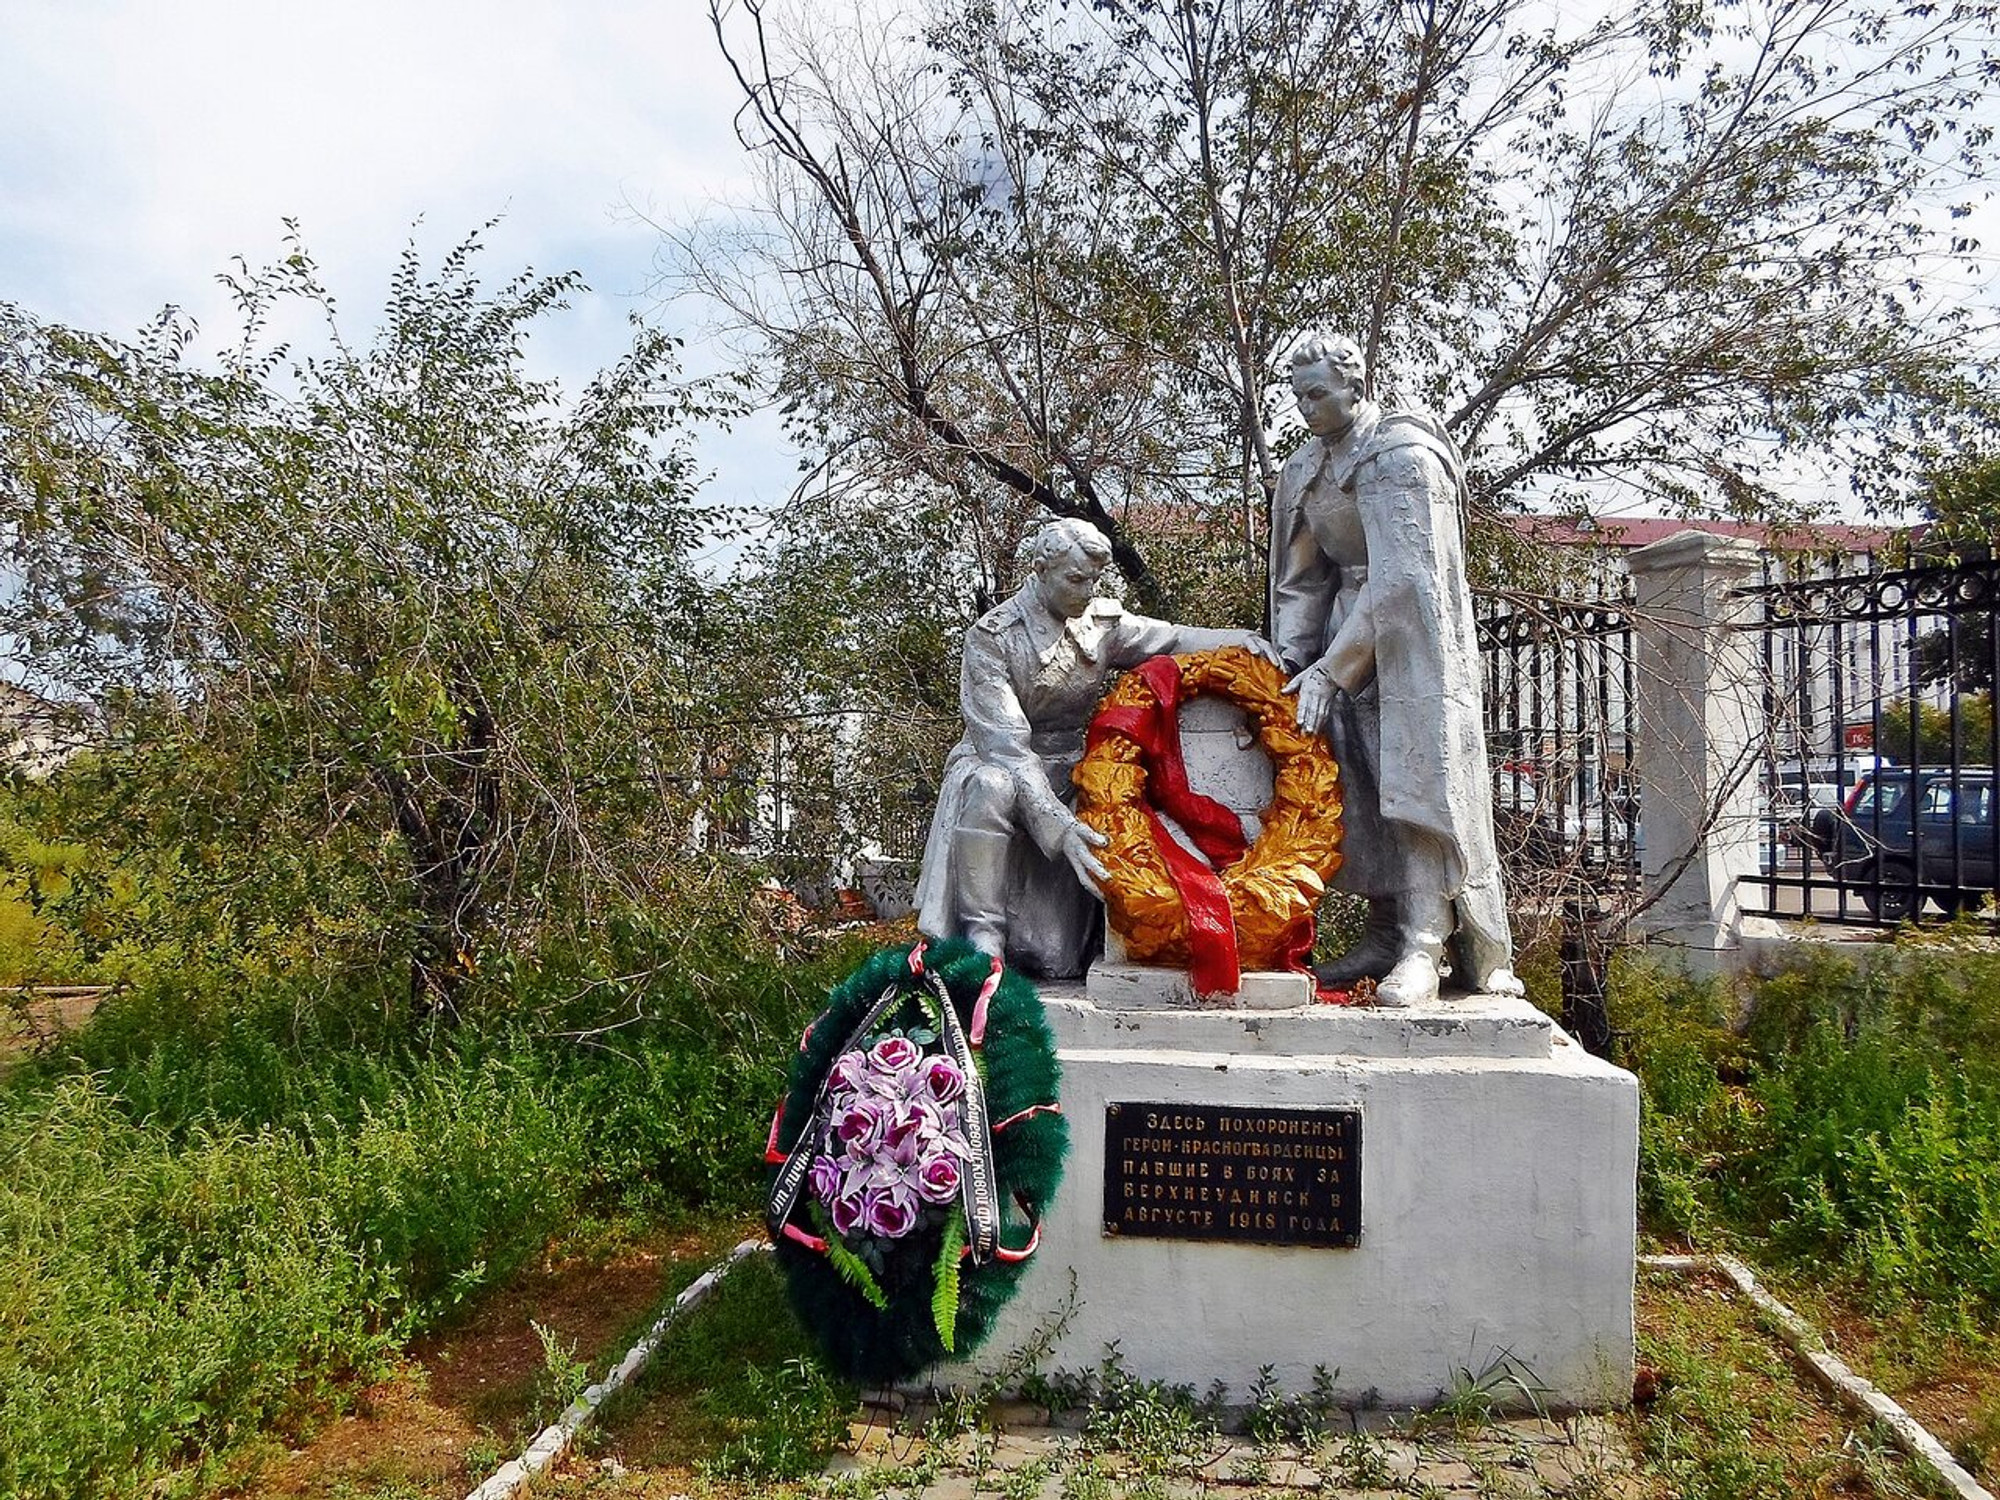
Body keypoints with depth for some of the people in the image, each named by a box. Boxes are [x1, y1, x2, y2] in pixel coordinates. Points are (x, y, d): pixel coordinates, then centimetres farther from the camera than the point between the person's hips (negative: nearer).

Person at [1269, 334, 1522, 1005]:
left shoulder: (1403, 457, -15)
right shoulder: (1307, 469, 9)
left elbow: (1401, 580, -22)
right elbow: (1302, 578, 10)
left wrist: (1329, 670, -23)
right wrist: (1292, 663, -2)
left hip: (1413, 632, -7)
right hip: (1353, 626, 8)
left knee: (1418, 775, -11)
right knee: (1357, 783, 3)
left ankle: (1424, 948, -13)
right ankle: (1386, 932, 10)